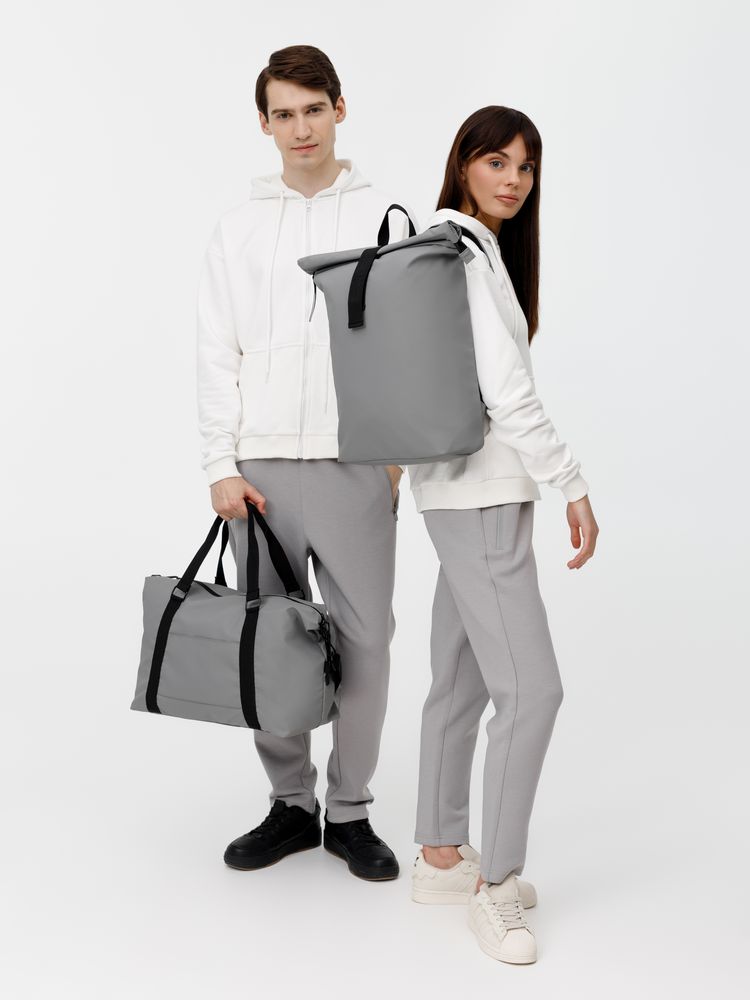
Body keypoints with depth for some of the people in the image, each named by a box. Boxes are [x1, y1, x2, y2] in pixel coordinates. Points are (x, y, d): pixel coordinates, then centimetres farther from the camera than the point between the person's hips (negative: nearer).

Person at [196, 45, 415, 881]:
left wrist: (397, 450, -5)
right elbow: (216, 355, 6)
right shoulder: (238, 229, 10)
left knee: (364, 638, 1)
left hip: (355, 467, -1)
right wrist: (221, 466, -2)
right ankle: (290, 803, 23)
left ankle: (350, 812, 17)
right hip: (261, 470, 2)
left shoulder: (383, 217, 6)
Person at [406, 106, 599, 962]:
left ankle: (440, 858, 26)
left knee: (463, 681, 14)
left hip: (473, 494, 10)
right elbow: (505, 389, -20)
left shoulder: (476, 247, 16)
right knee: (532, 689, -8)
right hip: (479, 495, -10)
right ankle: (497, 888, 4)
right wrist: (574, 487, -17)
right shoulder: (464, 251, -14)